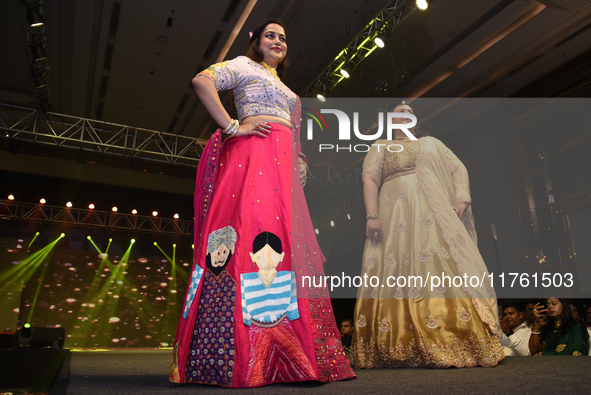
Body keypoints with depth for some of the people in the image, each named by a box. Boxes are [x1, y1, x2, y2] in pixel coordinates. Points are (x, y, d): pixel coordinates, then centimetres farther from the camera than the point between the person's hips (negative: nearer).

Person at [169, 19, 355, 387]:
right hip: (252, 155, -7)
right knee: (249, 237, -19)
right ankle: (237, 357, -15)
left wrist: (299, 169, 17)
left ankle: (286, 354, 2)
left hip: (284, 167, 8)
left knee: (283, 245, -1)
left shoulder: (284, 88, 35)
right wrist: (232, 127, -11)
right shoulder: (244, 66, 12)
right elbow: (202, 80, -5)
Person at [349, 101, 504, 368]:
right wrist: (372, 215, -12)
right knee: (397, 275, -12)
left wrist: (462, 198, -2)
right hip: (396, 216, -2)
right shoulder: (380, 147, 21)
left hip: (436, 213, 2)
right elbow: (370, 178, 5)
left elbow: (458, 168, 19)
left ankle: (460, 345, -6)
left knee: (450, 268, -10)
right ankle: (398, 351, -9)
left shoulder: (432, 143, 29)